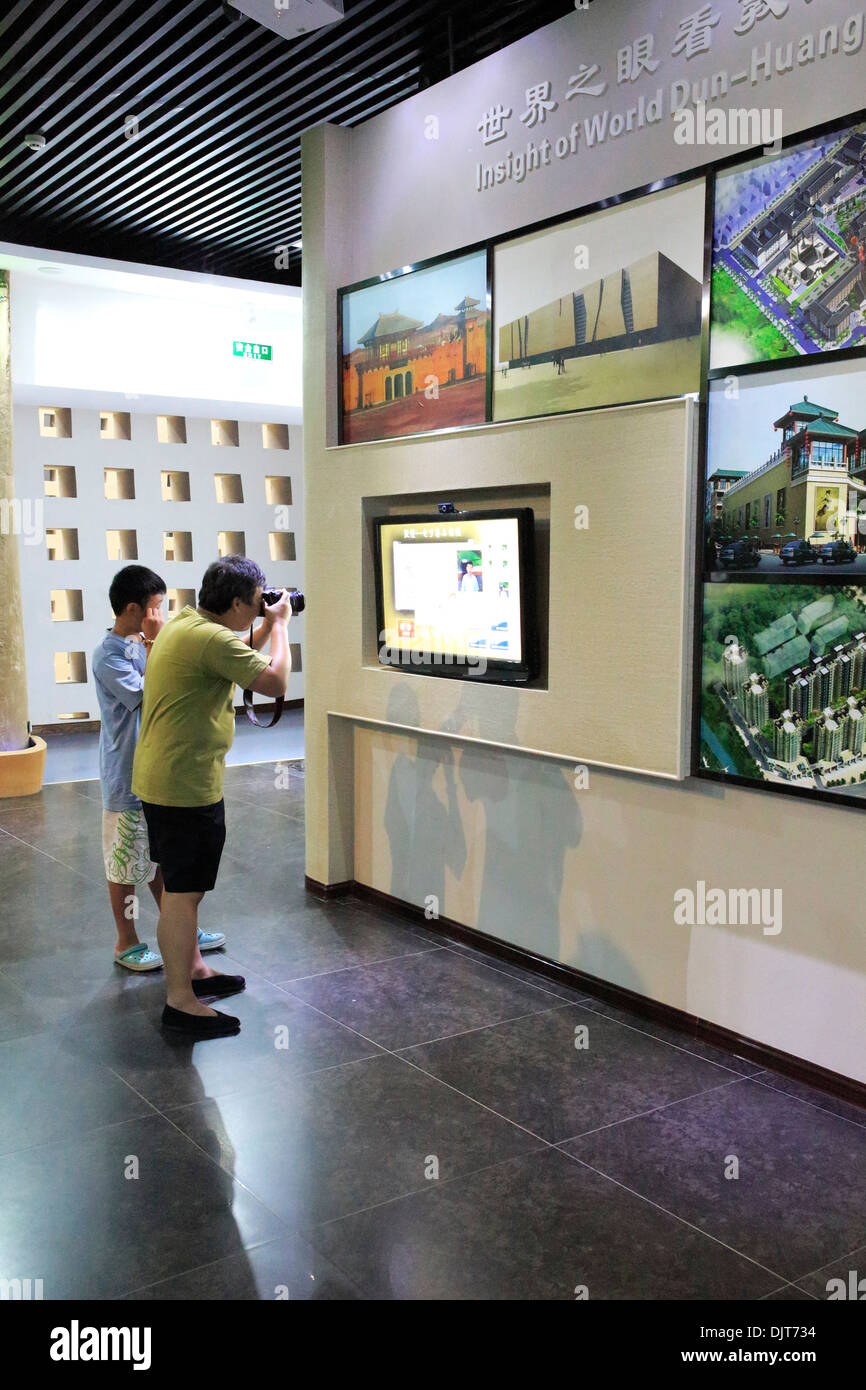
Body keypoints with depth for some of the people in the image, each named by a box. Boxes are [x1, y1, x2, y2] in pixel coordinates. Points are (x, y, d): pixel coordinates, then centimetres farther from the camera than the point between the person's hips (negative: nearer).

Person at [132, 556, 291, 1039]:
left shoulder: (184, 623, 11)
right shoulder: (213, 638, -22)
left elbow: (238, 660, 25)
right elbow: (275, 681, -23)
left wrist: (268, 628, 14)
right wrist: (280, 624, -10)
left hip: (163, 778, 11)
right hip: (187, 785, -11)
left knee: (183, 886, 21)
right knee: (184, 893, -2)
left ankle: (191, 970, 34)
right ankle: (180, 1001, 7)